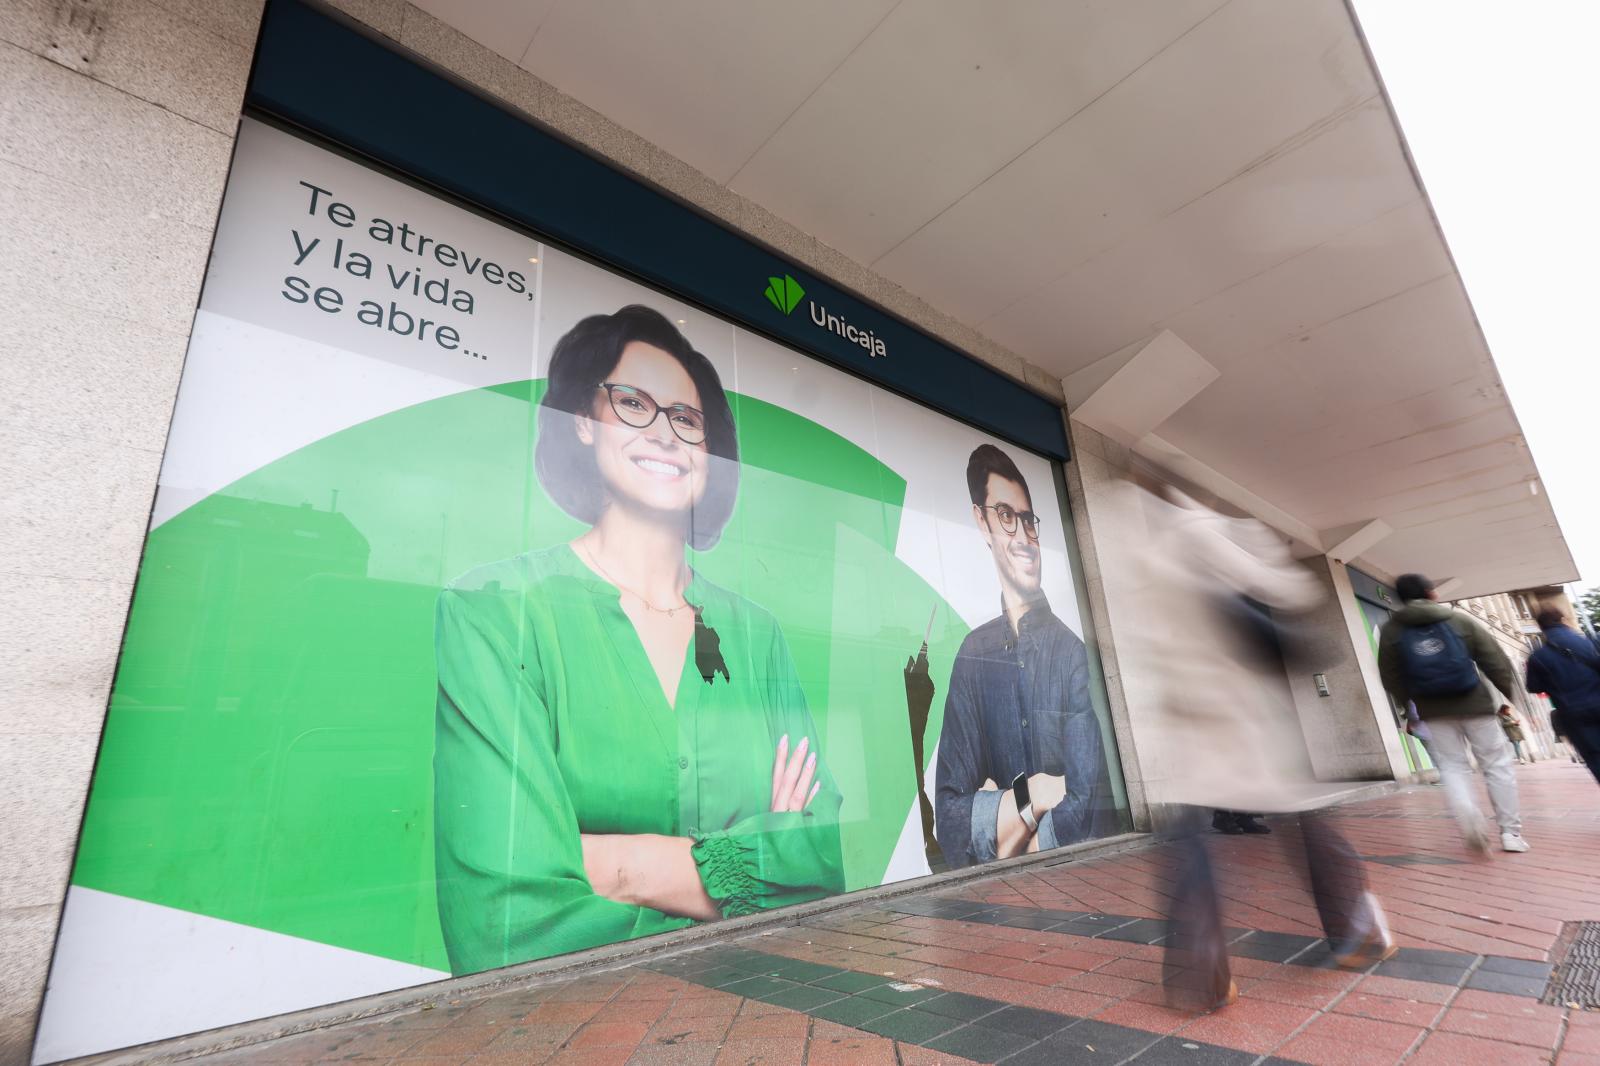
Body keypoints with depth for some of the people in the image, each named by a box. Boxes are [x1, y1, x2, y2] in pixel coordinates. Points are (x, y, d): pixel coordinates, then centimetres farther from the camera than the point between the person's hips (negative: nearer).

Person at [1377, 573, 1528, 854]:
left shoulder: (1391, 631, 0)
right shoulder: (1459, 620, -1)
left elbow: (1391, 678, 2)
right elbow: (1495, 660, 2)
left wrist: (1409, 706, 15)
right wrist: (1509, 694, 15)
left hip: (1435, 711, 0)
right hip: (1474, 705, 0)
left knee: (1452, 767, 9)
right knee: (1497, 765, 13)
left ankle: (1466, 813, -17)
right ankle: (1511, 832, 15)